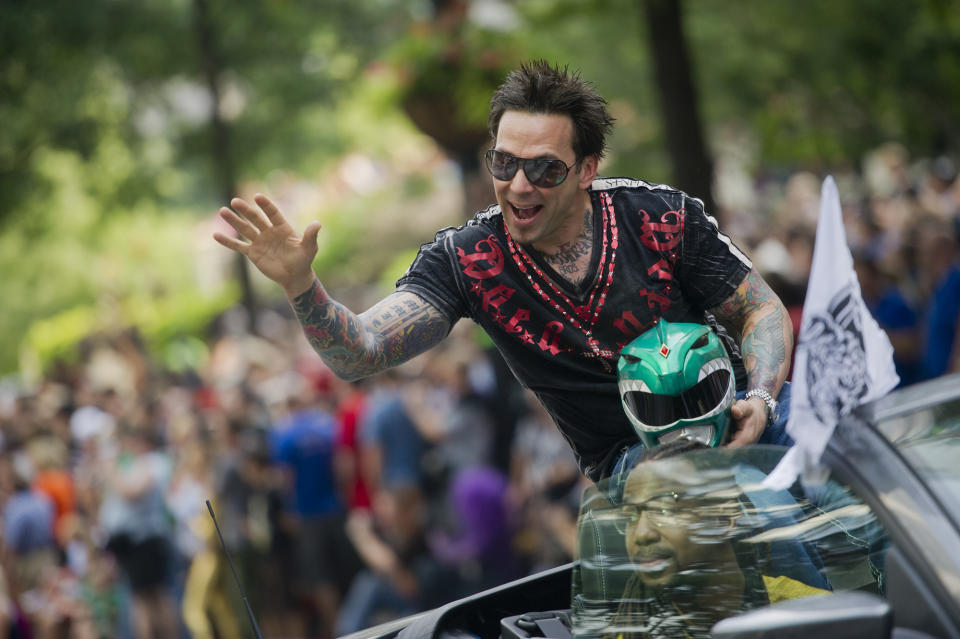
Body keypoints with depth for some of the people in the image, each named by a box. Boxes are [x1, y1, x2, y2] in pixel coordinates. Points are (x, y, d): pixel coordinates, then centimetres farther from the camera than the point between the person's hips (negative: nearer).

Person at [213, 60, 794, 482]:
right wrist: (301, 285, -39)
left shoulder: (664, 218, -10)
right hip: (624, 462, -1)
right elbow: (360, 354, -18)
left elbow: (763, 311, -1)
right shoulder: (466, 259, -9)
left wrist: (760, 400, -21)